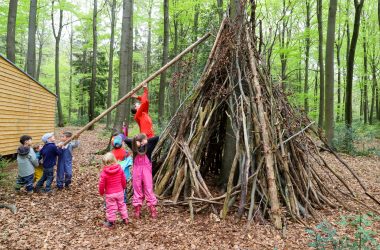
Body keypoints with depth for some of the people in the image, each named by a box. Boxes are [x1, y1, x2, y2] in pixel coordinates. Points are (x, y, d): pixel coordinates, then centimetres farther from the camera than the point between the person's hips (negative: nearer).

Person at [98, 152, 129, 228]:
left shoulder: (104, 173, -18)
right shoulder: (120, 169, -8)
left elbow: (102, 184, -10)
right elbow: (123, 180, 3)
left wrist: (101, 192, 8)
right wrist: (123, 187, 21)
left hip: (110, 194, -3)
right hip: (120, 192, 3)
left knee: (110, 208, 9)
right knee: (121, 205, 19)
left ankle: (110, 222, 17)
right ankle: (125, 218, 26)